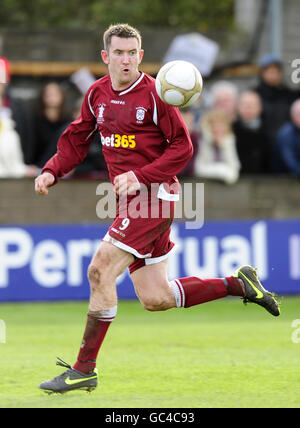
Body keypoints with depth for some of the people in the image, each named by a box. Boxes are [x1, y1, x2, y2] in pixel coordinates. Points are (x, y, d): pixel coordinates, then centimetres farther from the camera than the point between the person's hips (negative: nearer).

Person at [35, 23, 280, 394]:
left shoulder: (153, 94, -11)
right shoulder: (97, 94, 9)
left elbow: (182, 147, -9)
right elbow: (77, 139, 17)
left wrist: (140, 176, -19)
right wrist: (51, 171, 1)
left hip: (154, 195, -8)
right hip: (130, 199, 8)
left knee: (100, 270, -16)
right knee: (155, 299, 9)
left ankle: (83, 370, -8)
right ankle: (238, 284, 25)